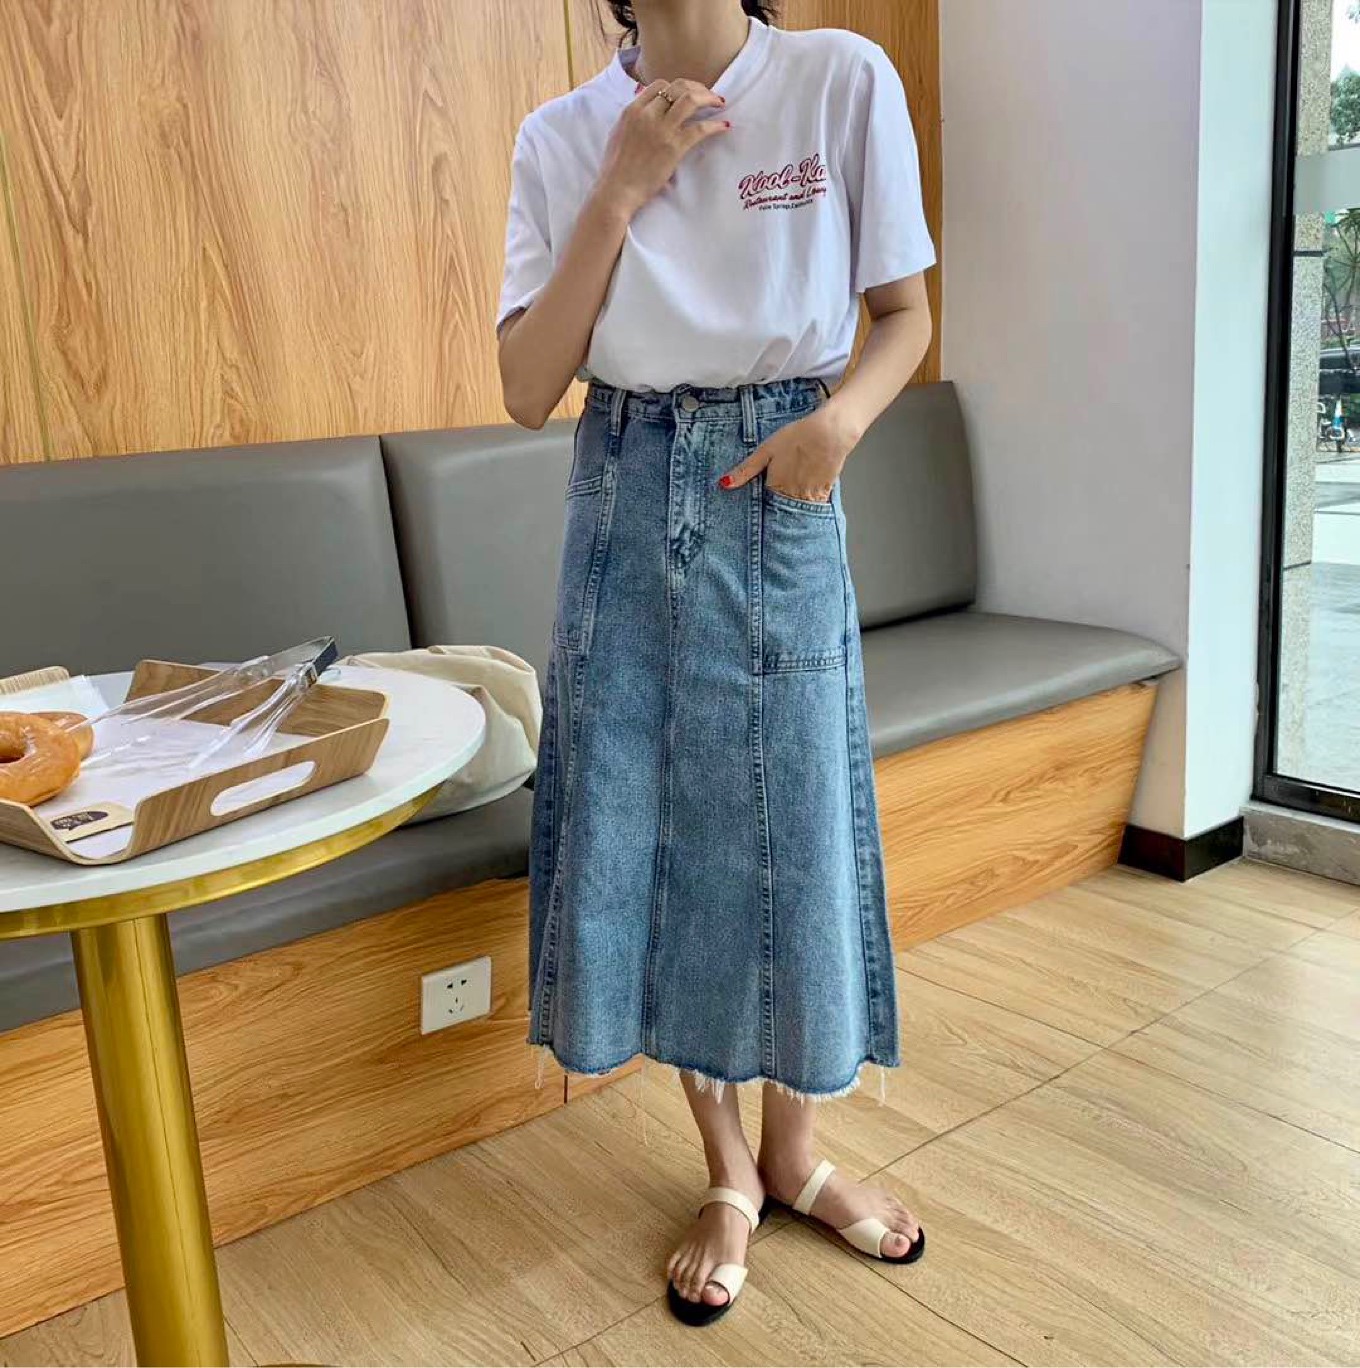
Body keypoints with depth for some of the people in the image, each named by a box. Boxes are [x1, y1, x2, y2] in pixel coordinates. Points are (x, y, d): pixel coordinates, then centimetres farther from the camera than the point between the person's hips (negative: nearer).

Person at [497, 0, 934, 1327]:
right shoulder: (561, 136, 3)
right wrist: (622, 188, -11)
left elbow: (903, 314, 5)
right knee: (645, 833, 5)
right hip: (624, 500, 2)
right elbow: (527, 388, -4)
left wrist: (839, 416, -16)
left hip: (776, 496, -1)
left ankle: (792, 1150, 30)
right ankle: (727, 1171, 26)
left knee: (788, 830, 5)